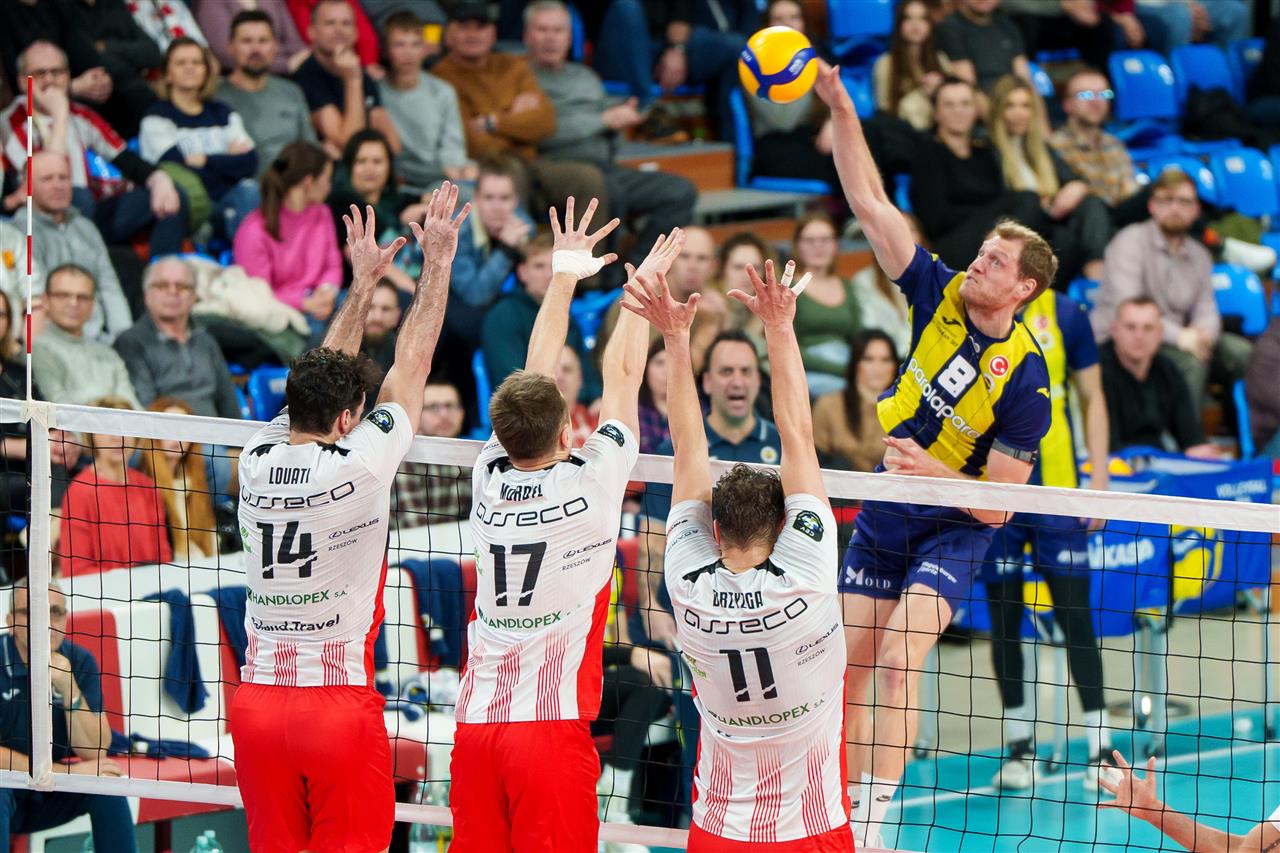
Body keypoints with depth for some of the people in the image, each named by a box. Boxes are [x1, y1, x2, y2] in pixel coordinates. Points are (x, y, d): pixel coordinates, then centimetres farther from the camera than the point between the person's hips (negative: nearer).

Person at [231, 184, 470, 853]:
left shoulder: (256, 460, 1)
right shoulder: (358, 466, -12)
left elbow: (320, 380, 18)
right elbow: (410, 369, -1)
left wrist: (364, 282, 26)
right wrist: (437, 262, 8)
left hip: (258, 701, 5)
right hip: (340, 702, -5)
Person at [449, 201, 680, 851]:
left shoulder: (489, 480, 4)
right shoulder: (589, 484, -7)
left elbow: (534, 376, 16)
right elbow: (621, 377, 6)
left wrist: (566, 274, 25)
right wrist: (643, 285, 19)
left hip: (475, 725, 4)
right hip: (552, 726, -4)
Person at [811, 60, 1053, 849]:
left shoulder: (1025, 382, -21)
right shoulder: (941, 297, -8)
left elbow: (997, 505, -18)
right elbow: (870, 203, -9)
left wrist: (934, 471, -33)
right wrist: (841, 109, -18)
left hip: (952, 532, -6)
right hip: (882, 518, 6)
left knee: (897, 660, -24)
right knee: (849, 667, 6)